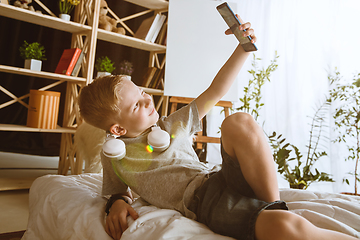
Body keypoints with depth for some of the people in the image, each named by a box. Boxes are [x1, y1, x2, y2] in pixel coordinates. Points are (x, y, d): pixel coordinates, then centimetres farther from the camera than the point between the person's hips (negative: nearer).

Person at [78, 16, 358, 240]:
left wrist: (244, 48, 6)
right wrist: (118, 203, -4)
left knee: (239, 122, -29)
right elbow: (117, 190, 23)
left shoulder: (172, 125, 15)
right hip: (200, 200, -5)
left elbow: (215, 92, 14)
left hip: (220, 178, 5)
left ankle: (275, 205, -16)